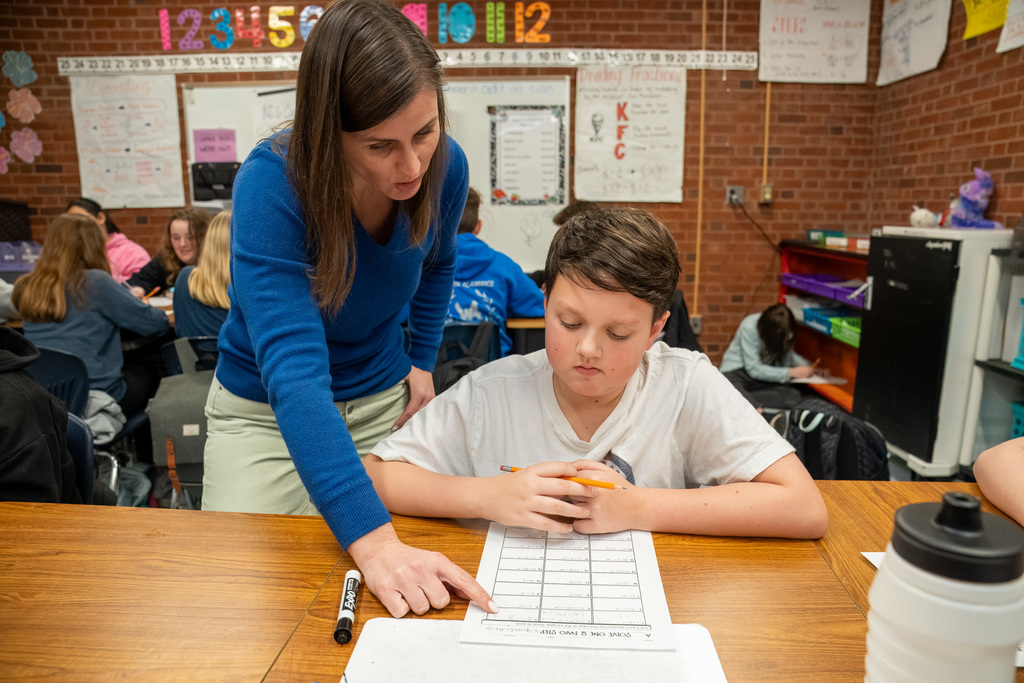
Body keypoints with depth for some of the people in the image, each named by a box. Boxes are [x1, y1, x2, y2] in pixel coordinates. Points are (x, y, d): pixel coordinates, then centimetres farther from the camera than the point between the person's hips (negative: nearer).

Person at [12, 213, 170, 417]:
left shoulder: (26, 288, 2)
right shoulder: (95, 282, -15)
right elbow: (149, 321, -10)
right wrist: (165, 318, 13)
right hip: (96, 396, -6)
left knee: (130, 370, 29)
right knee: (147, 374, 24)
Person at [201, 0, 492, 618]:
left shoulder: (446, 166, -16)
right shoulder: (270, 185, -31)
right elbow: (293, 372, -42)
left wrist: (423, 361, 1)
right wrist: (373, 541, -51)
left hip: (384, 401, 3)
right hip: (265, 412, -3)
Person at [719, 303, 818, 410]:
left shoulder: (783, 331, -4)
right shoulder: (749, 328, -20)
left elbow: (787, 353, 17)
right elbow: (754, 369, -19)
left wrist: (808, 366, -1)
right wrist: (791, 373, -19)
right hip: (736, 372, -6)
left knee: (794, 395, -25)